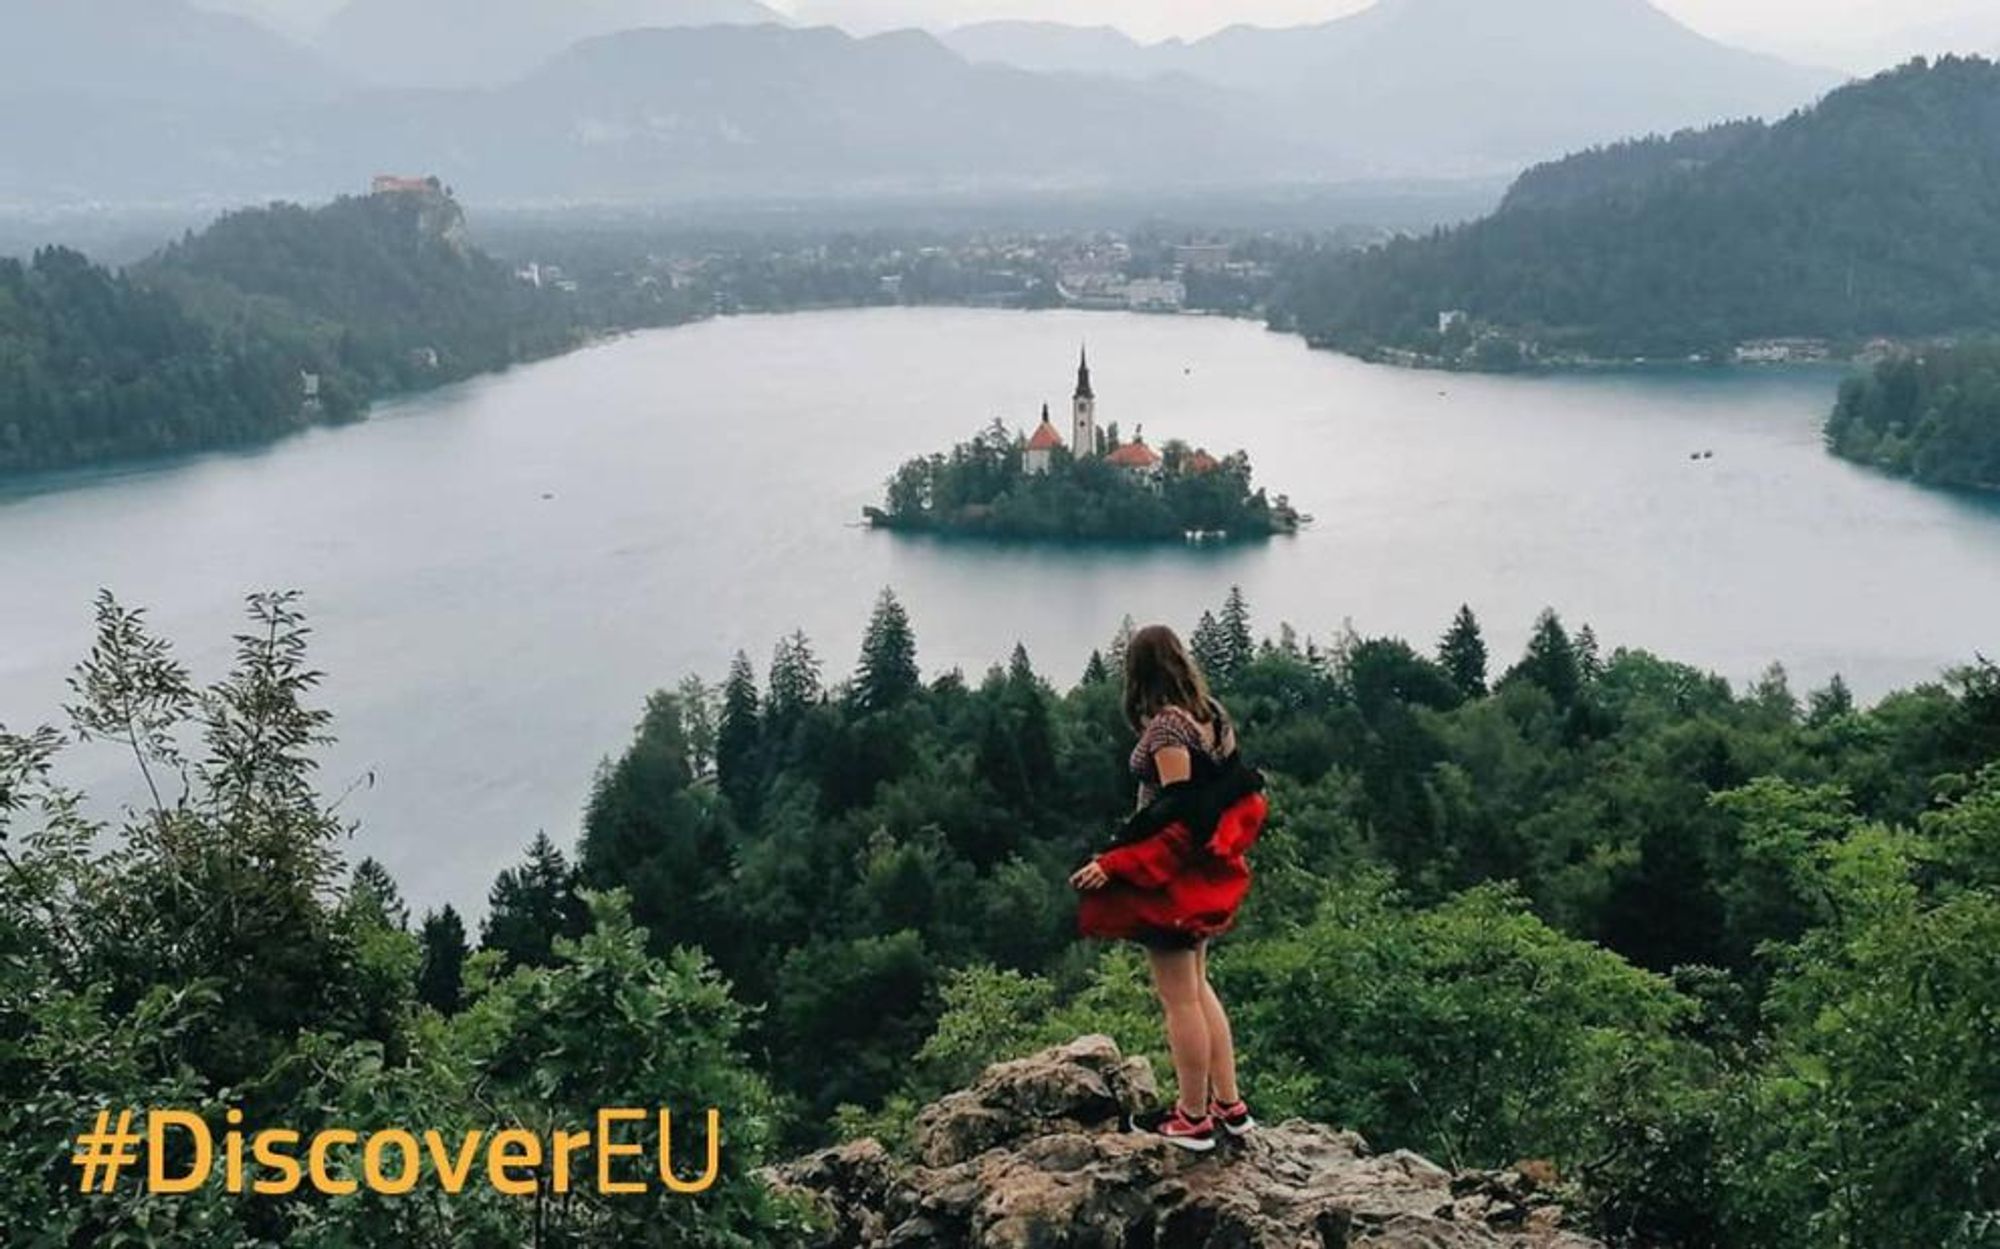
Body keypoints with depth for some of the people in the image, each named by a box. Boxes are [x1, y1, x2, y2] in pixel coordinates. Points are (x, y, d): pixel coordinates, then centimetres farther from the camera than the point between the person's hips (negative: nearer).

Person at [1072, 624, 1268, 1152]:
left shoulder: (1166, 724, -18)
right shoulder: (1212, 713, 5)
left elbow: (1177, 811, -23)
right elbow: (1242, 790, 9)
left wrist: (1112, 862, -24)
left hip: (1168, 872, -9)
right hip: (1204, 872, 9)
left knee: (1178, 997, 3)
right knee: (1197, 986, 19)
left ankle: (1193, 1119, 13)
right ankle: (1229, 1104, 24)